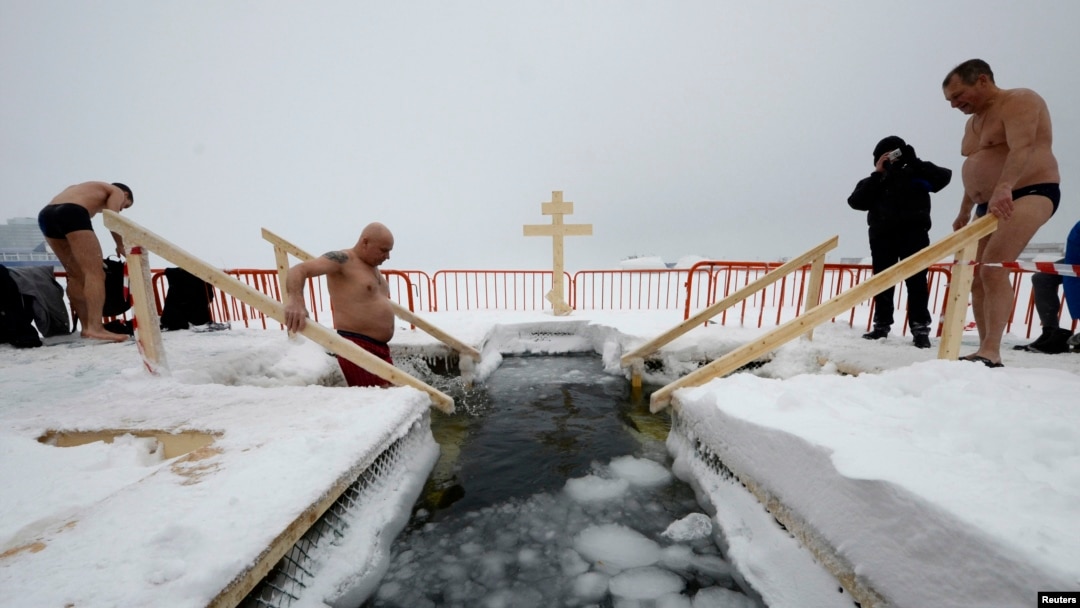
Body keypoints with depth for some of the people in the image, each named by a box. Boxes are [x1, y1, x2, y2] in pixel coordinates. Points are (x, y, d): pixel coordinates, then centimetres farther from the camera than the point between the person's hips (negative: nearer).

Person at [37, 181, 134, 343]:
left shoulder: (89, 190, 37)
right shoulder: (117, 192, 18)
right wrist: (121, 246, 11)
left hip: (46, 215, 8)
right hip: (71, 213, -8)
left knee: (76, 276, 13)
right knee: (95, 273, -13)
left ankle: (87, 327, 12)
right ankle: (95, 328, -25)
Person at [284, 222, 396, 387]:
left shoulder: (374, 268, 17)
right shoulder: (343, 259, -10)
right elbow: (299, 270, -22)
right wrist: (295, 301, -39)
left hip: (380, 348, 9)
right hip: (357, 347, -9)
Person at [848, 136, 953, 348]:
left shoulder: (915, 175, 14)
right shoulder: (873, 182, 15)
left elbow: (944, 176, 0)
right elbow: (856, 202, -2)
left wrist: (914, 162, -3)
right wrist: (877, 174, -3)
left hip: (913, 233, -1)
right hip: (882, 236, 1)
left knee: (916, 281, -6)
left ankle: (920, 329, -4)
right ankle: (881, 326, 11)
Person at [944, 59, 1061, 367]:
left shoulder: (1019, 102, -8)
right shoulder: (973, 121, 18)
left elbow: (1022, 148, -26)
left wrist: (1004, 187, -42)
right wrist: (965, 211, 21)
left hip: (1029, 194, -8)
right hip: (989, 205, 9)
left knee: (993, 269, -23)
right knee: (975, 276, 2)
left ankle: (991, 353, -24)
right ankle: (985, 350, 7)